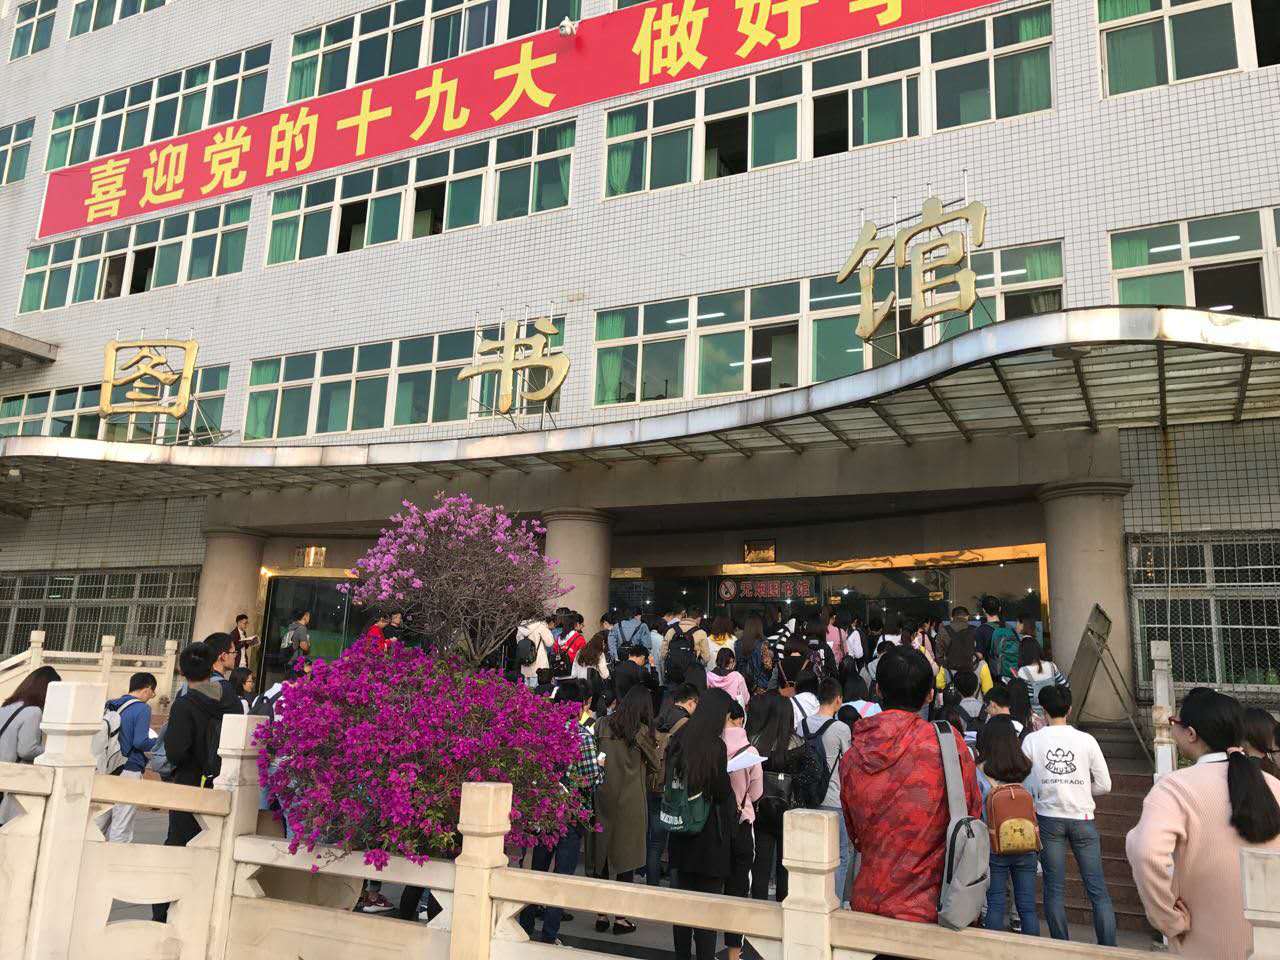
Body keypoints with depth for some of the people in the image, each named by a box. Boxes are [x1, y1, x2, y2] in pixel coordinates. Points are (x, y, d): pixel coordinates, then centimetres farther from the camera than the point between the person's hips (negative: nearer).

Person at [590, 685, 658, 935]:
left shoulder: (602, 724, -1)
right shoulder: (641, 731, -10)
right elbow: (655, 763, 1)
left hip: (601, 798, 4)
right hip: (630, 802, -3)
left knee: (600, 857, 12)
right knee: (626, 858, 7)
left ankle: (601, 915, 19)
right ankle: (621, 918, 12)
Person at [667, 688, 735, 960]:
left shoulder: (679, 739, 2)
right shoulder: (715, 745, -18)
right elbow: (722, 790, -14)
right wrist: (733, 810, 5)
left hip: (681, 829, 6)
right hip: (710, 829, -6)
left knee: (683, 894, 16)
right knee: (709, 898, 3)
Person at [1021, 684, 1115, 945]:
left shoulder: (1032, 740, -5)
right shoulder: (1086, 740, -5)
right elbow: (1104, 785, -1)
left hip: (1048, 818, 0)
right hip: (1083, 818, 0)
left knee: (1054, 889, 9)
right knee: (1097, 889, 7)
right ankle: (1109, 949, 6)